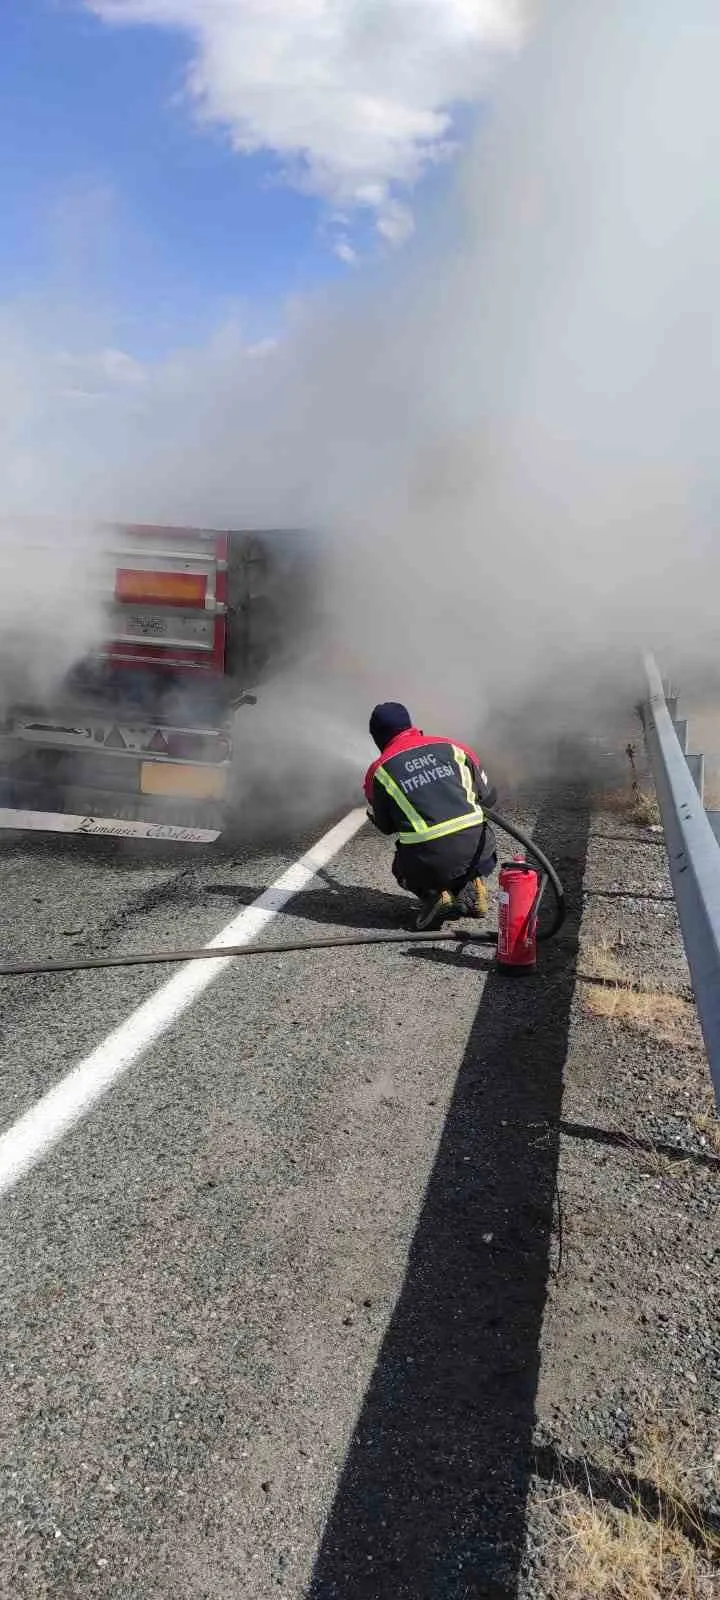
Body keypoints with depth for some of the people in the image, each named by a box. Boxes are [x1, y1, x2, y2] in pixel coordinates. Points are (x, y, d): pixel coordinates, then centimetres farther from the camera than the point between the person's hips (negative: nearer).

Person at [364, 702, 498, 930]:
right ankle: (471, 885, 10)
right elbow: (488, 798, 17)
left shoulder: (378, 772, 6)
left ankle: (434, 894, 5)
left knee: (403, 869, 34)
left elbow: (385, 827, 16)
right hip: (474, 848, 1)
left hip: (425, 860, -1)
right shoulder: (452, 748, 9)